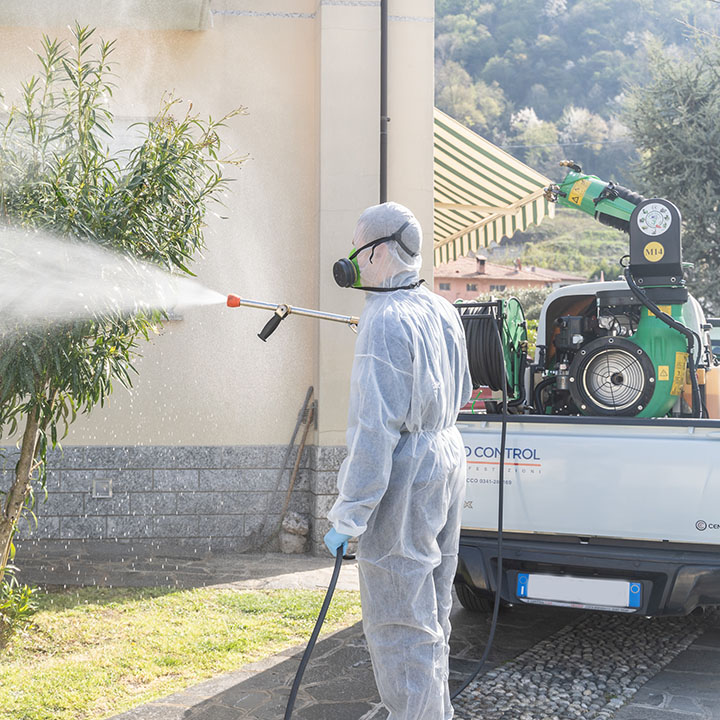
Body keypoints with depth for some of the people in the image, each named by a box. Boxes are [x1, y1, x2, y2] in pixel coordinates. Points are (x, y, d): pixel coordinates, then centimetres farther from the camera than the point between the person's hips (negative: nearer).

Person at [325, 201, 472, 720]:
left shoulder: (386, 322, -20)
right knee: (430, 609, 20)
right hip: (447, 456, 10)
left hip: (405, 472, -10)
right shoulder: (442, 311, 9)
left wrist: (347, 518, -22)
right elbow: (461, 394, 21)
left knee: (400, 623, -1)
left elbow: (375, 429, -24)